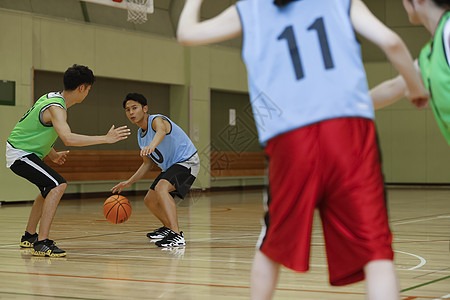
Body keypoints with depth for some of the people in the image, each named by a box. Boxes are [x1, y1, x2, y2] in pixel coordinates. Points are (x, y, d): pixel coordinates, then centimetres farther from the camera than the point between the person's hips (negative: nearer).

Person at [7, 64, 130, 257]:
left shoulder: (52, 98, 5)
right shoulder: (56, 108, -25)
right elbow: (68, 139, -41)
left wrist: (52, 155, 20)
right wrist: (106, 138, -39)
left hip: (25, 151, 11)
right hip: (20, 154, -11)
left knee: (49, 189, 27)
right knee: (58, 186, -25)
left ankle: (29, 237, 39)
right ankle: (41, 243, -27)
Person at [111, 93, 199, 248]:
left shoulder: (157, 120, -19)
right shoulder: (141, 135, 8)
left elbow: (161, 131, -47)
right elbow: (147, 164, 20)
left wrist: (152, 146, -68)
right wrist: (129, 182, 14)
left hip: (186, 161, -10)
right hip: (170, 167, 10)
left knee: (161, 188, -33)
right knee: (150, 200, 15)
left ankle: (177, 236, -41)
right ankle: (169, 228, 40)